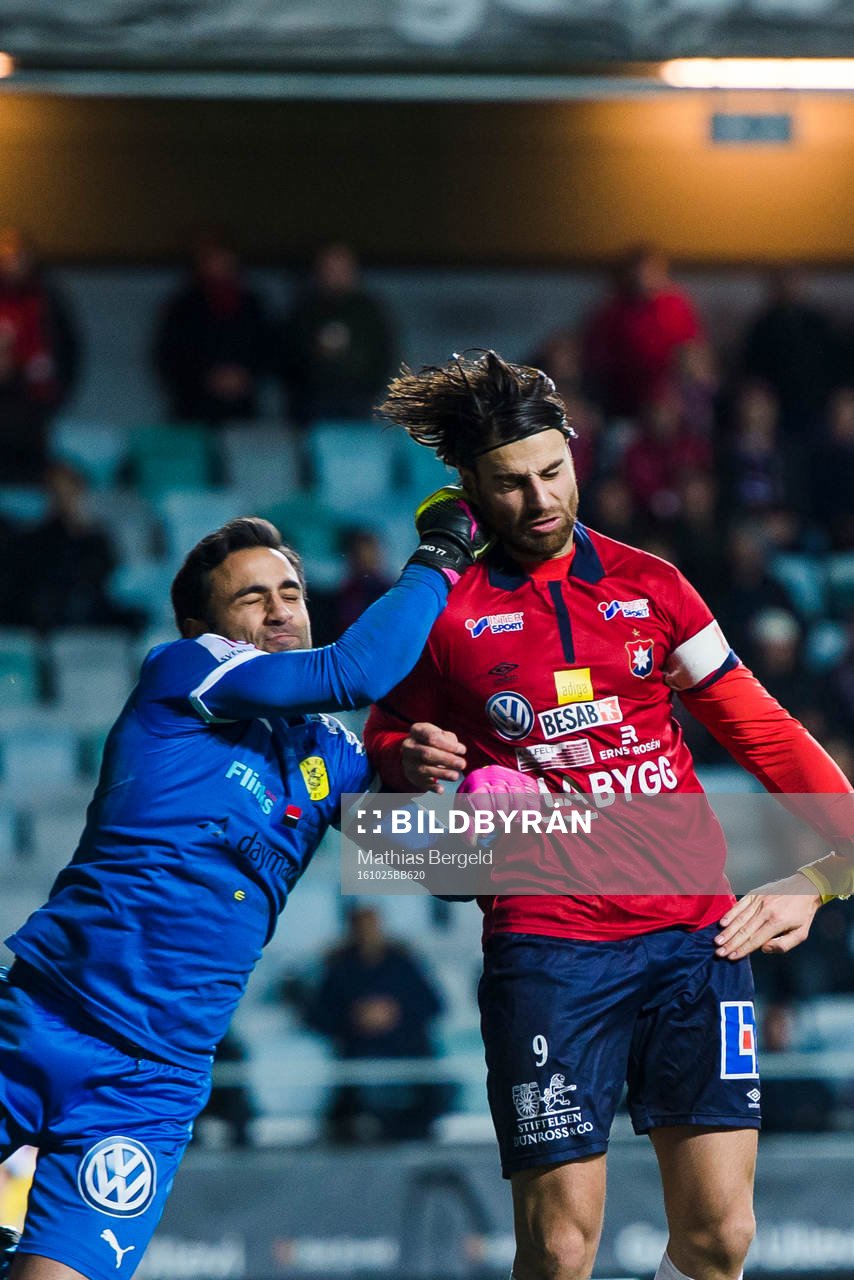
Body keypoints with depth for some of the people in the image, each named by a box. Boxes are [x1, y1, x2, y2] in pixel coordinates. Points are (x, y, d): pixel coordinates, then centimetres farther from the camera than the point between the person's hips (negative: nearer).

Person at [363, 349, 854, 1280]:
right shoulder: (444, 613, 5)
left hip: (698, 931, 3)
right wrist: (411, 766, -7)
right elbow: (386, 738, 16)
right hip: (548, 945, -3)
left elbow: (756, 726, 15)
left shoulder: (647, 584, 11)